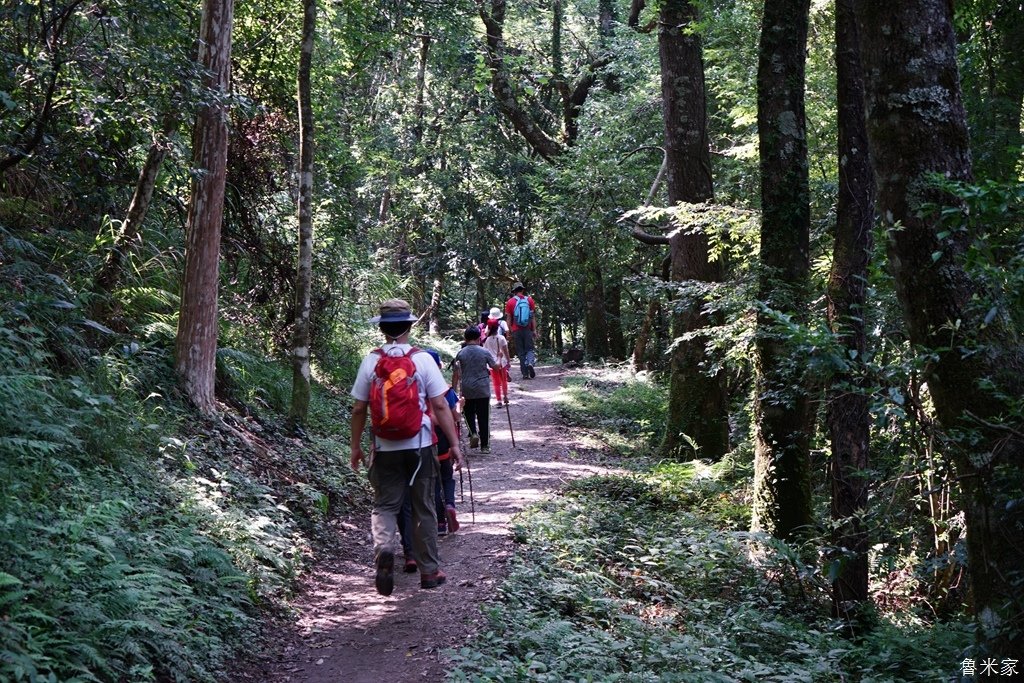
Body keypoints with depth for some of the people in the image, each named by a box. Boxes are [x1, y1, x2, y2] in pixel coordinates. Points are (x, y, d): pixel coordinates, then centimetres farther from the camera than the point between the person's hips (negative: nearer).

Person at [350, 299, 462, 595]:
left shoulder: (370, 362, -4)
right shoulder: (423, 360, -8)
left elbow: (358, 409, 0)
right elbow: (440, 406, -8)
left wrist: (355, 446, 12)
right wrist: (454, 443, 0)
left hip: (385, 449, 1)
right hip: (420, 447, 0)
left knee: (384, 505, 10)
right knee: (424, 509, 11)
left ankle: (383, 548, -18)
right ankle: (429, 571, 18)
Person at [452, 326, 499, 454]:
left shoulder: (460, 354, -3)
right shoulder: (485, 352, -5)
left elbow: (456, 374, -2)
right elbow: (495, 366, 8)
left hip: (467, 390, 1)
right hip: (483, 390, -1)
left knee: (469, 413, 18)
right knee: (483, 418, 6)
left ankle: (473, 433, -6)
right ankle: (485, 446, 9)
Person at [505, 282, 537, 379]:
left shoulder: (510, 302, 0)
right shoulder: (530, 300, 2)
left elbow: (508, 319, 0)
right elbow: (533, 317, 1)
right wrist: (534, 330, 4)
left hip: (516, 330, 0)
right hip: (527, 330, 0)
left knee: (521, 352, 7)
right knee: (530, 349, 9)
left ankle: (525, 373, 4)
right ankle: (530, 363, -22)